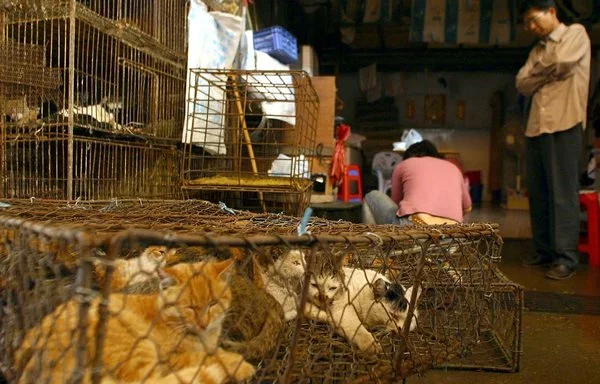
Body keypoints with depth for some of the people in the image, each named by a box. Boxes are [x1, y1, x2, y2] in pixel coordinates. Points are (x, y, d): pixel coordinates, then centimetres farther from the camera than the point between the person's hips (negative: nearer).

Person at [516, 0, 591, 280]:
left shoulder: (576, 33, 6)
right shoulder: (537, 50, 22)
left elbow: (562, 62, -12)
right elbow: (522, 85, 10)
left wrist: (538, 69, 5)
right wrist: (546, 71, -3)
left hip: (563, 124, -6)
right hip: (536, 127, 7)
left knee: (562, 193, -8)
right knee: (538, 193, 7)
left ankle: (566, 257, -5)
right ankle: (544, 251, 15)